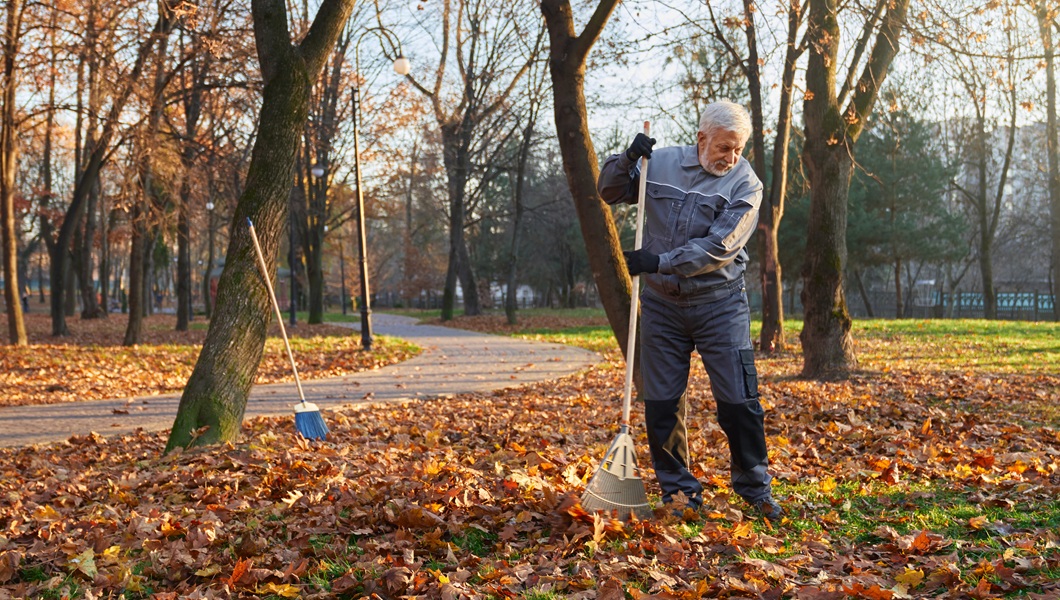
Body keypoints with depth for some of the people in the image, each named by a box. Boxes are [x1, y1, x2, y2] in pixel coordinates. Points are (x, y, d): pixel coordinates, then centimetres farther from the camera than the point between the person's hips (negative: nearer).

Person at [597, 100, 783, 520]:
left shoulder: (745, 184, -7)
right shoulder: (661, 163, 3)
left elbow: (718, 247, -17)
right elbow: (609, 191, 12)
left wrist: (660, 261, -22)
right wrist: (627, 160, -7)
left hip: (719, 304, -2)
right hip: (662, 303, 3)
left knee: (738, 401, -2)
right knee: (661, 403, 6)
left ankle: (755, 487, 16)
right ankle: (677, 489, 20)